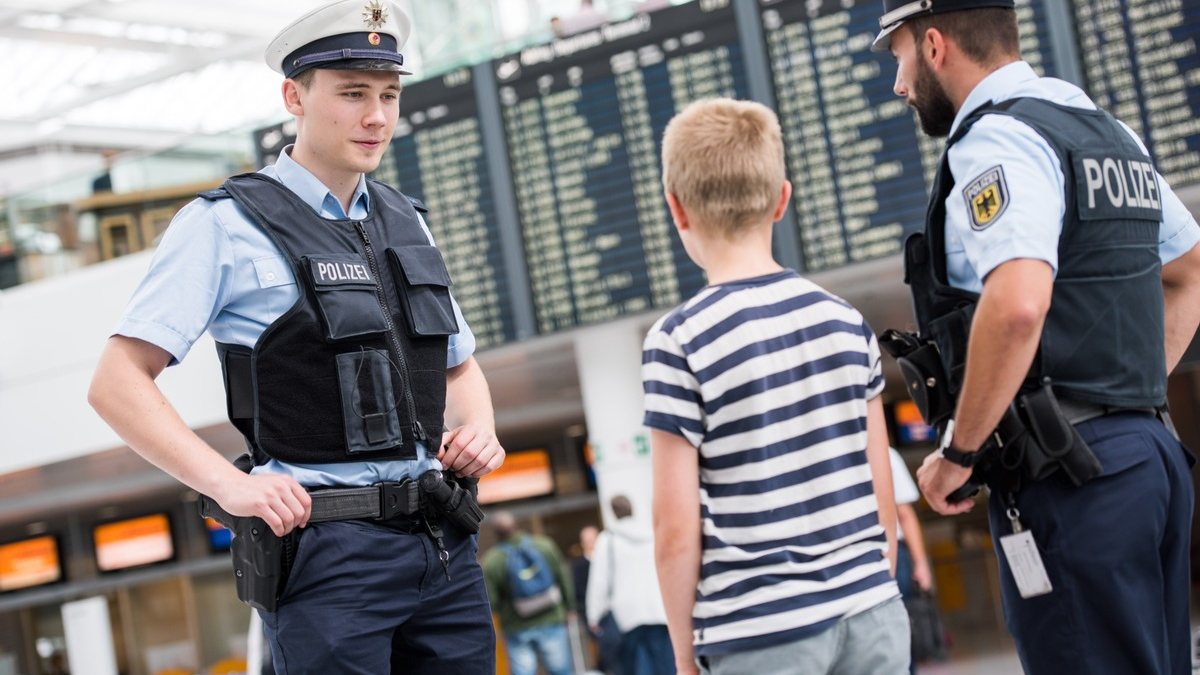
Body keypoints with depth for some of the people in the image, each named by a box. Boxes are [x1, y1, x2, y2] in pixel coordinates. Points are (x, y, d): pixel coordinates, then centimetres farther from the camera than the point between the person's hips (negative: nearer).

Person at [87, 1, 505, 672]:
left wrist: (478, 431, 7)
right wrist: (230, 484, -18)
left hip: (444, 543, 6)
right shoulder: (226, 226, -2)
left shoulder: (405, 223, 17)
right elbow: (117, 383, -8)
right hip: (327, 550, -6)